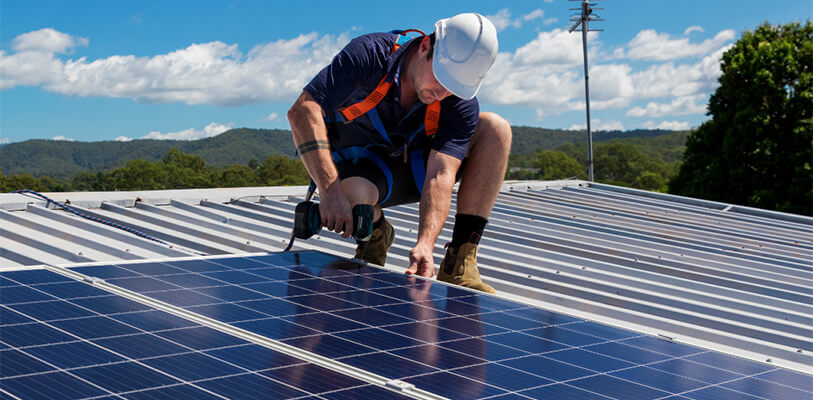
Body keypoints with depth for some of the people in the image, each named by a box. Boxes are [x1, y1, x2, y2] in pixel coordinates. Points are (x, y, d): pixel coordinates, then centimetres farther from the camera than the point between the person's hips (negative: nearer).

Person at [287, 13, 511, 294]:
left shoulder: (461, 102, -21)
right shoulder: (369, 54, -28)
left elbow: (440, 176, -30)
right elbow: (302, 112, -34)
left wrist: (425, 242, -47)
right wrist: (331, 191, -45)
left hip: (412, 170, 3)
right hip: (356, 169, -3)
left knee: (495, 128, -19)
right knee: (354, 193, -42)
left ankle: (458, 263, -19)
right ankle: (376, 235, -1)